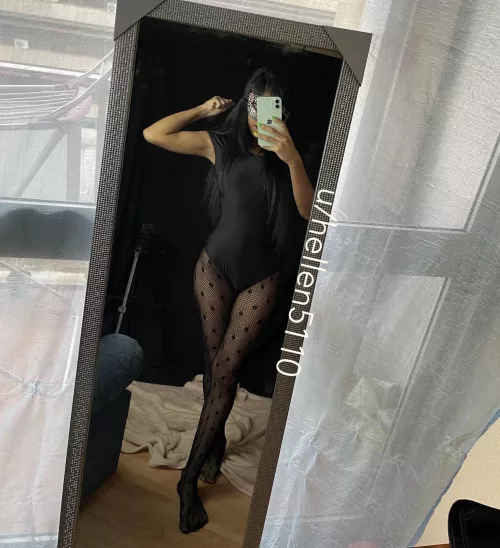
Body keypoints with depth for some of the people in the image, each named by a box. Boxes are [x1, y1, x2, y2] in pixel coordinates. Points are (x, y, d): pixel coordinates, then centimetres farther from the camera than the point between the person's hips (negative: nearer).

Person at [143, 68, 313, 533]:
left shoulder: (287, 157, 1)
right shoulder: (221, 144, 0)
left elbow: (307, 211, -14)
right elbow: (153, 134, -1)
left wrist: (293, 159, -27)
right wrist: (204, 110, 0)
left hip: (260, 276, 0)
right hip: (216, 264, 1)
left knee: (225, 367, -2)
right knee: (216, 362, 7)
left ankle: (189, 478, 6)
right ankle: (216, 442, 31)